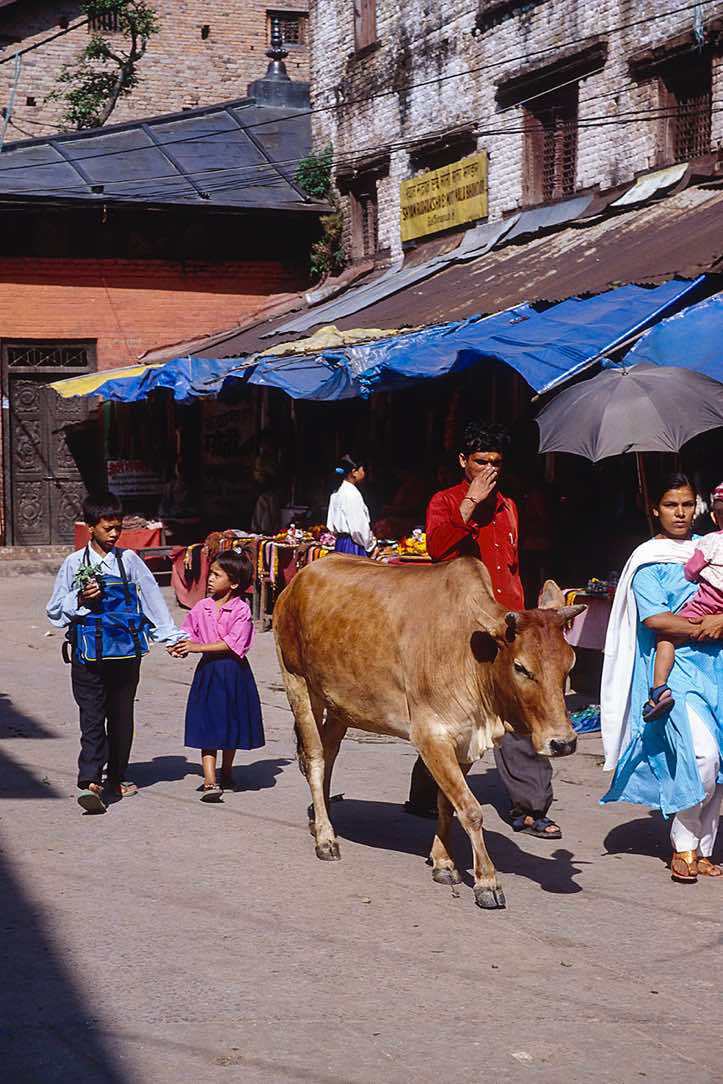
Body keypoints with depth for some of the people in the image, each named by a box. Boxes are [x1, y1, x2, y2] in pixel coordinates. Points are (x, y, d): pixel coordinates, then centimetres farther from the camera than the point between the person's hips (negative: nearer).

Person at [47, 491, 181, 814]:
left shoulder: (129, 560, 5)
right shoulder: (74, 563, 2)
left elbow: (152, 599, 8)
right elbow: (55, 611, 5)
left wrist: (171, 636, 4)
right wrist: (80, 600, -12)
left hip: (126, 651, 2)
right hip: (89, 652, -2)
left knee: (122, 715, 11)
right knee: (92, 717, -10)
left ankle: (116, 778, 24)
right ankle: (90, 781, -18)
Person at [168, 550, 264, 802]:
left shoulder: (241, 609, -11)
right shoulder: (202, 607, 3)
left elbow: (233, 643, -19)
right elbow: (189, 633, 8)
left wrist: (198, 647, -22)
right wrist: (180, 646, -14)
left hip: (233, 671, -2)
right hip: (207, 670, 3)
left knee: (230, 726, 12)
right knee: (206, 726, -6)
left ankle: (226, 775, 30)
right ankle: (210, 782, -11)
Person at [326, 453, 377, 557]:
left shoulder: (336, 493, 11)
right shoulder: (353, 494, -16)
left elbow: (331, 526, 14)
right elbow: (359, 527, -18)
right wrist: (371, 545, -6)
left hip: (340, 543, 9)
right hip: (353, 545, -9)